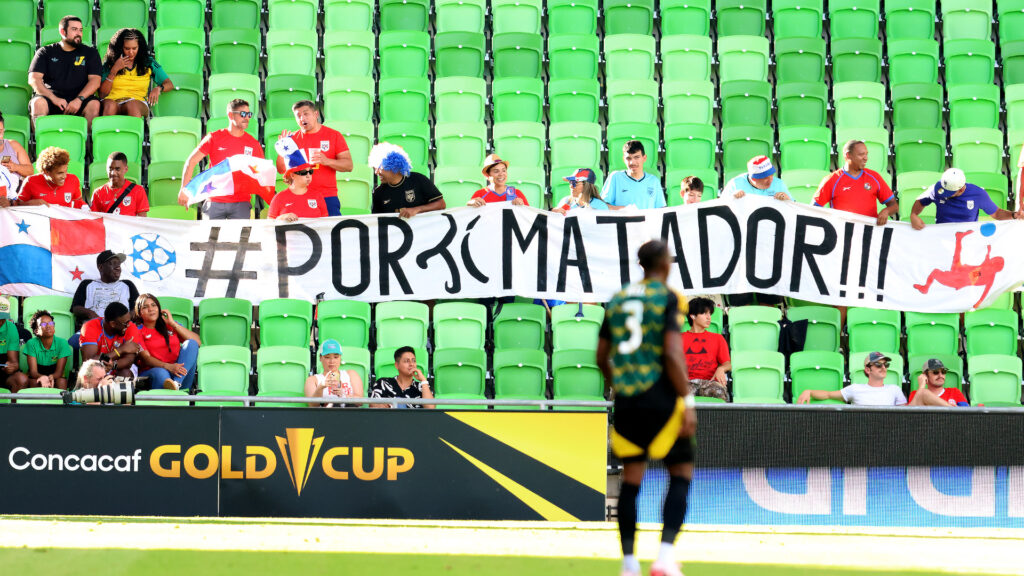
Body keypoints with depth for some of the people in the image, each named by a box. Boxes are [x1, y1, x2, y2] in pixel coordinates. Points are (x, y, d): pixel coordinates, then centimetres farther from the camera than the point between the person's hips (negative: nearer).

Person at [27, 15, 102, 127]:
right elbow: (33, 79, 3)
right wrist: (54, 99, -13)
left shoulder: (90, 53, 16)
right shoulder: (46, 52, 15)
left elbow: (95, 80, 4)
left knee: (94, 104, -31)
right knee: (38, 102, -32)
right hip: (50, 97, 0)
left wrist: (79, 99, -14)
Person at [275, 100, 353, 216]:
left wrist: (327, 161, -16)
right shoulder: (293, 138, 10)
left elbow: (348, 166, 0)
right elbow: (282, 170, 9)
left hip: (328, 198, -1)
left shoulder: (333, 135, 5)